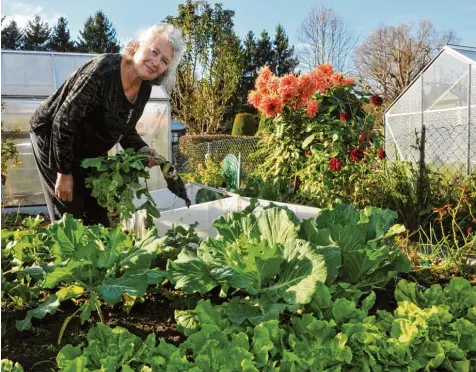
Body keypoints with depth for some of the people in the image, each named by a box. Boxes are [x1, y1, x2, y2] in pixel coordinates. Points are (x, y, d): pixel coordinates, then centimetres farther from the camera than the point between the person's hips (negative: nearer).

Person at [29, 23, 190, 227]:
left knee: (98, 214, 11)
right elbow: (64, 121, -29)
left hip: (92, 151, 7)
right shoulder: (103, 70, -31)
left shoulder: (144, 88, -8)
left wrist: (143, 150, -12)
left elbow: (124, 129, 7)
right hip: (53, 138, -7)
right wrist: (64, 173, -25)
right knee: (70, 215, -4)